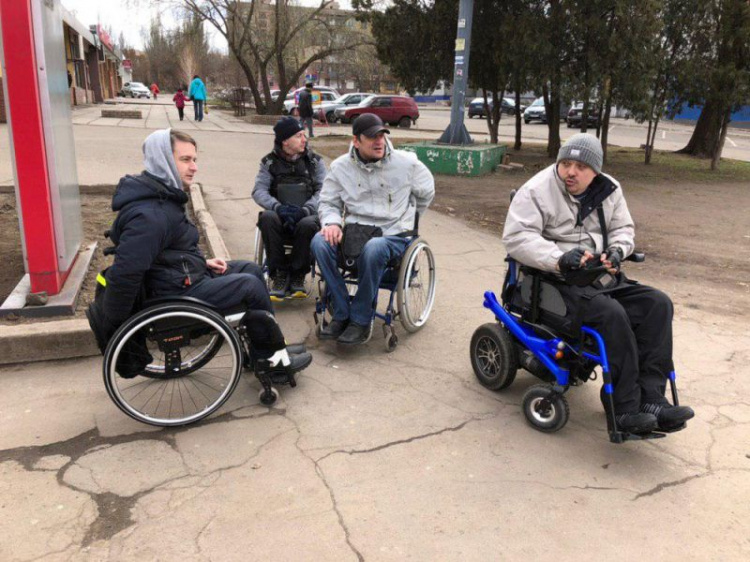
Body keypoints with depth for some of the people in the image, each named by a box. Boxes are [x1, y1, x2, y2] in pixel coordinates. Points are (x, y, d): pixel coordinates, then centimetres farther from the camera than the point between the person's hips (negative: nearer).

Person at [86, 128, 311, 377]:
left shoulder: (163, 196, 8)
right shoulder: (149, 215, -27)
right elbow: (124, 274, -32)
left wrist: (201, 261, 11)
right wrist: (111, 328, -23)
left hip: (189, 275, 11)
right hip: (176, 295, -11)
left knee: (251, 269, 11)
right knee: (250, 285, -12)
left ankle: (261, 352, 17)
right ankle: (273, 358, 5)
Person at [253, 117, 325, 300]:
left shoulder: (315, 161, 9)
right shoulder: (269, 162, 10)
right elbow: (259, 191, -2)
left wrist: (305, 209, -22)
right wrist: (278, 207, -22)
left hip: (306, 215, -1)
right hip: (280, 216, 1)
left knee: (308, 224, -35)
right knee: (267, 218, -32)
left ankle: (298, 275, -13)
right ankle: (280, 274, -19)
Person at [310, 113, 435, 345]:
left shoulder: (406, 163, 0)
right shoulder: (341, 167, 5)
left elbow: (426, 192, 16)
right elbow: (328, 202, 11)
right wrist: (332, 222, -11)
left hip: (394, 235, -3)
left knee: (373, 248, -40)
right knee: (320, 242, -28)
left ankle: (361, 320, -21)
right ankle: (341, 314, -16)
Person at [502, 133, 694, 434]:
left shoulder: (608, 190, 10)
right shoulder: (537, 191, -9)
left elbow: (623, 228, 18)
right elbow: (516, 237, -19)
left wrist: (617, 250, -7)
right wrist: (559, 258, -30)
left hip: (603, 277, 7)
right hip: (560, 283, -7)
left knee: (658, 304, -12)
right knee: (613, 314, -31)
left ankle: (650, 399, -14)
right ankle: (627, 408, -21)